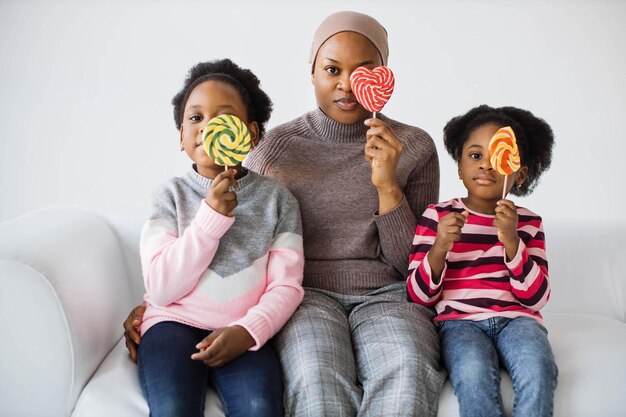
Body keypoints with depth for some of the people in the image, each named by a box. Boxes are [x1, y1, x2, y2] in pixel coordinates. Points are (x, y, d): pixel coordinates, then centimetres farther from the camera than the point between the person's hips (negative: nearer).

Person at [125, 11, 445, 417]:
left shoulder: (415, 147, 4)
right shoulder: (277, 148, 2)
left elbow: (411, 263, 2)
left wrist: (387, 185, -13)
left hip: (385, 295, 1)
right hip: (308, 293, 0)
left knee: (406, 370, -35)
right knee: (317, 380, -35)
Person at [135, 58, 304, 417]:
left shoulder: (276, 198, 3)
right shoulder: (172, 195, 2)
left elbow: (286, 286, -2)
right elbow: (162, 289, -7)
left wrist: (248, 330, -21)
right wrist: (210, 217, -15)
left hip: (242, 331, 0)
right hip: (176, 322, 0)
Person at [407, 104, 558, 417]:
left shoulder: (528, 222, 10)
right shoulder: (436, 216, 5)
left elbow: (536, 298, -1)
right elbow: (419, 296, 0)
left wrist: (511, 241, -15)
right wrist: (439, 248, -18)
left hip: (516, 318, 2)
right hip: (460, 320, -2)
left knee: (537, 368, -31)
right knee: (473, 371, -34)